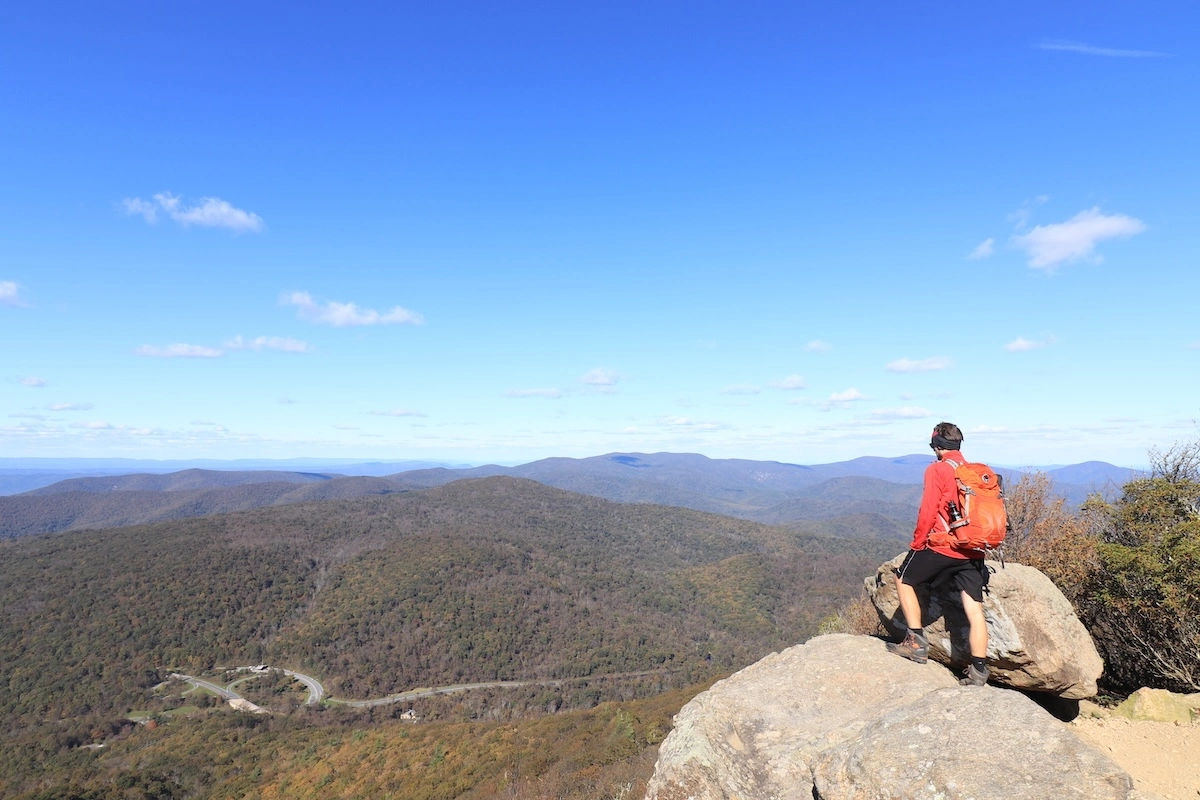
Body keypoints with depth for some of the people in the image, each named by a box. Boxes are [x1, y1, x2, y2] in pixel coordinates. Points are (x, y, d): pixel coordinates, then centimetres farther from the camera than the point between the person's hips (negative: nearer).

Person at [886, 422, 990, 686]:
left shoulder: (937, 470, -7)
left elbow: (928, 512, -12)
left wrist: (917, 543, 0)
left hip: (942, 547, -6)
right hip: (972, 552, 6)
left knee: (904, 580, 13)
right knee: (975, 610, 5)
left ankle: (916, 642, 9)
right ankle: (978, 670, 6)